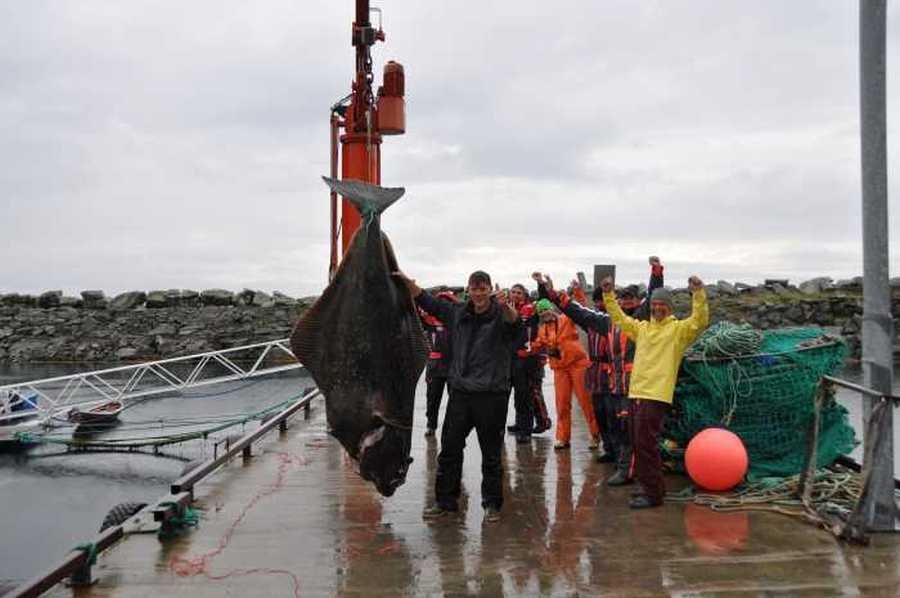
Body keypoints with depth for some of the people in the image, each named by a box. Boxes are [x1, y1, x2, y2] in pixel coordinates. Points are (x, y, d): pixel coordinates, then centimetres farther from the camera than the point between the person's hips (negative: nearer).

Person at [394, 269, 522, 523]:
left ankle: (492, 504, 22)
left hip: (491, 394, -4)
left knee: (491, 453, 7)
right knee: (449, 449, 11)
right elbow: (427, 302, 15)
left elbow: (515, 323, -29)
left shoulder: (500, 316, -7)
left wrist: (505, 306, -51)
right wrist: (407, 282, 4)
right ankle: (445, 501, 24)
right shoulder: (457, 314, 8)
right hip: (460, 391, 5)